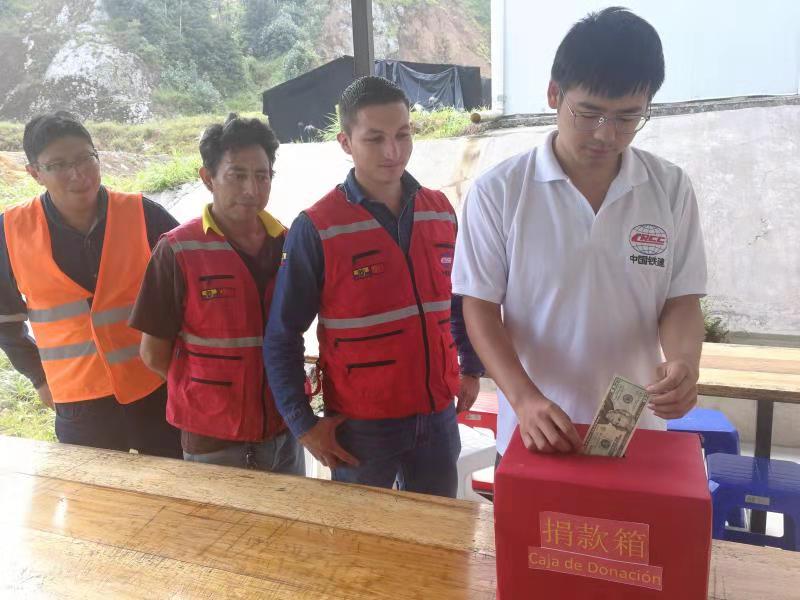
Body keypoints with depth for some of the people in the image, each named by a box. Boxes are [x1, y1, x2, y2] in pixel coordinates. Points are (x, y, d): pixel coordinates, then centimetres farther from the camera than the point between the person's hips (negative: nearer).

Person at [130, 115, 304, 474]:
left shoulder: (287, 245, -2)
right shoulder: (178, 251, -13)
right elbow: (154, 353, -7)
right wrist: (211, 392, -1)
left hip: (284, 429, 4)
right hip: (212, 440, -4)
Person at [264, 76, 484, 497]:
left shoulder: (440, 210, 1)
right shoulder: (316, 228, -13)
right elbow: (282, 337, -8)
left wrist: (472, 368, 15)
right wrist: (303, 423, -10)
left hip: (438, 415, 4)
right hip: (361, 425, -4)